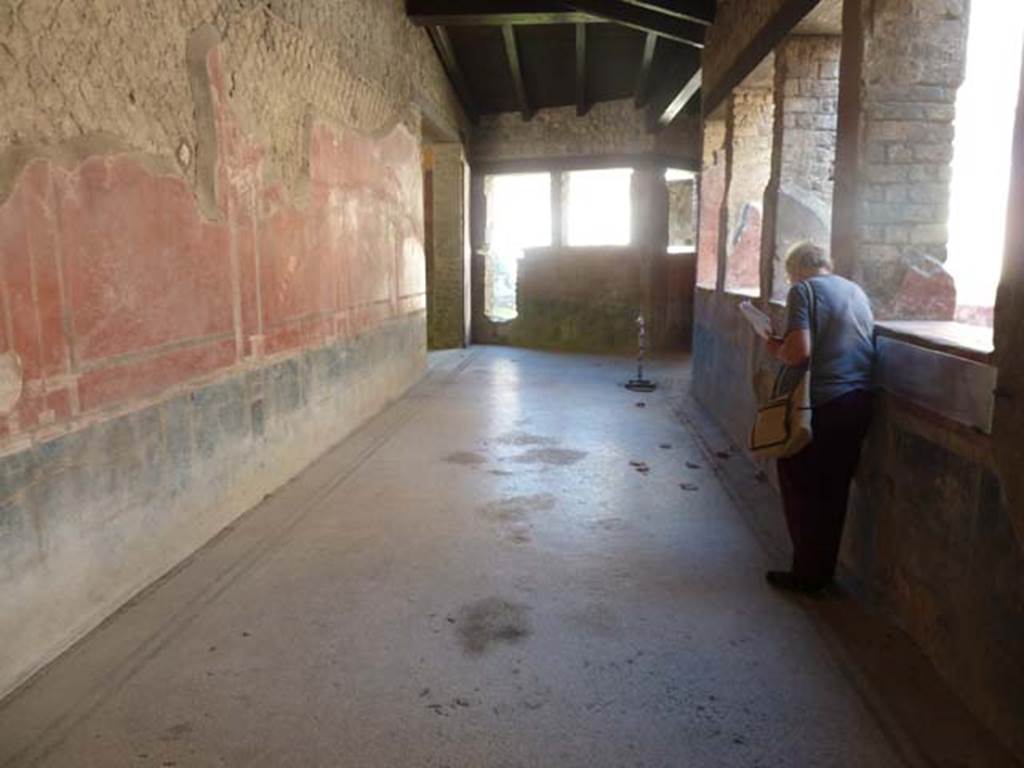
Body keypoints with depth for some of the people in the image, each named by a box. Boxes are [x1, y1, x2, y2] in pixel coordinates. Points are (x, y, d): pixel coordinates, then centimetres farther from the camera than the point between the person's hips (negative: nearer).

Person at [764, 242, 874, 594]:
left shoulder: (804, 290, -7)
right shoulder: (856, 291, 15)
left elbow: (799, 353, -20)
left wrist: (776, 348, 1)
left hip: (821, 405, -7)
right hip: (858, 402, 7)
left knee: (802, 491, 7)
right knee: (834, 492, 16)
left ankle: (807, 573, 15)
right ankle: (824, 570, 26)